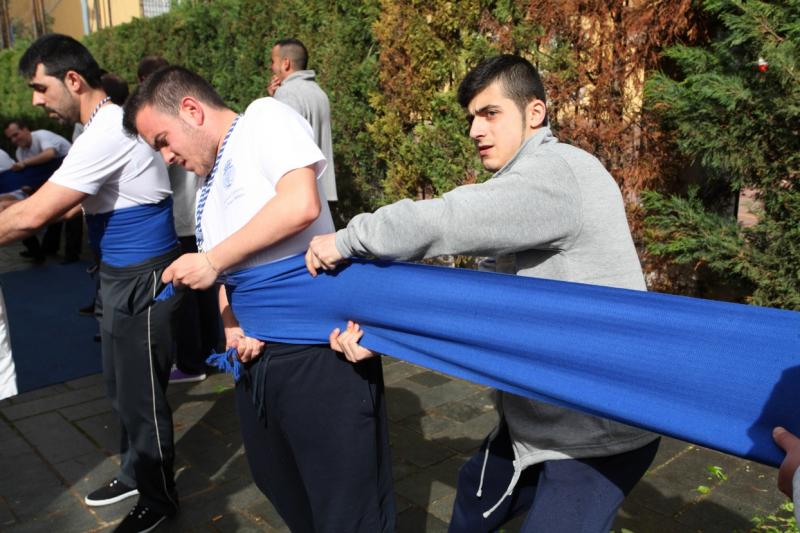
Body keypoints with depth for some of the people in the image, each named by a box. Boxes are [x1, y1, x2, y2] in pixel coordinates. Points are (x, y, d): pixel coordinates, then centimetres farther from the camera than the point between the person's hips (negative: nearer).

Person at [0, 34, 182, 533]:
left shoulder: (107, 134, -23)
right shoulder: (108, 124, 10)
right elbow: (60, 204, 19)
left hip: (142, 280, -10)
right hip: (122, 275, 10)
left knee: (141, 394, 4)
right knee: (123, 387, 21)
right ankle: (135, 475, 39)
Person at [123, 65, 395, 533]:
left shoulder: (266, 118, -4)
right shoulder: (210, 189, 20)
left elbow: (301, 203, -21)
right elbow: (226, 275, 19)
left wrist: (211, 260, -12)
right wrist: (232, 327, -2)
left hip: (318, 351, -9)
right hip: (258, 358, 9)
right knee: (283, 487, 23)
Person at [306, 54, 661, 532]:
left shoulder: (559, 171, -19)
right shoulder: (528, 186, 11)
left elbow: (449, 220, -30)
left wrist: (348, 239, -14)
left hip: (599, 435, -10)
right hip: (546, 418, 10)